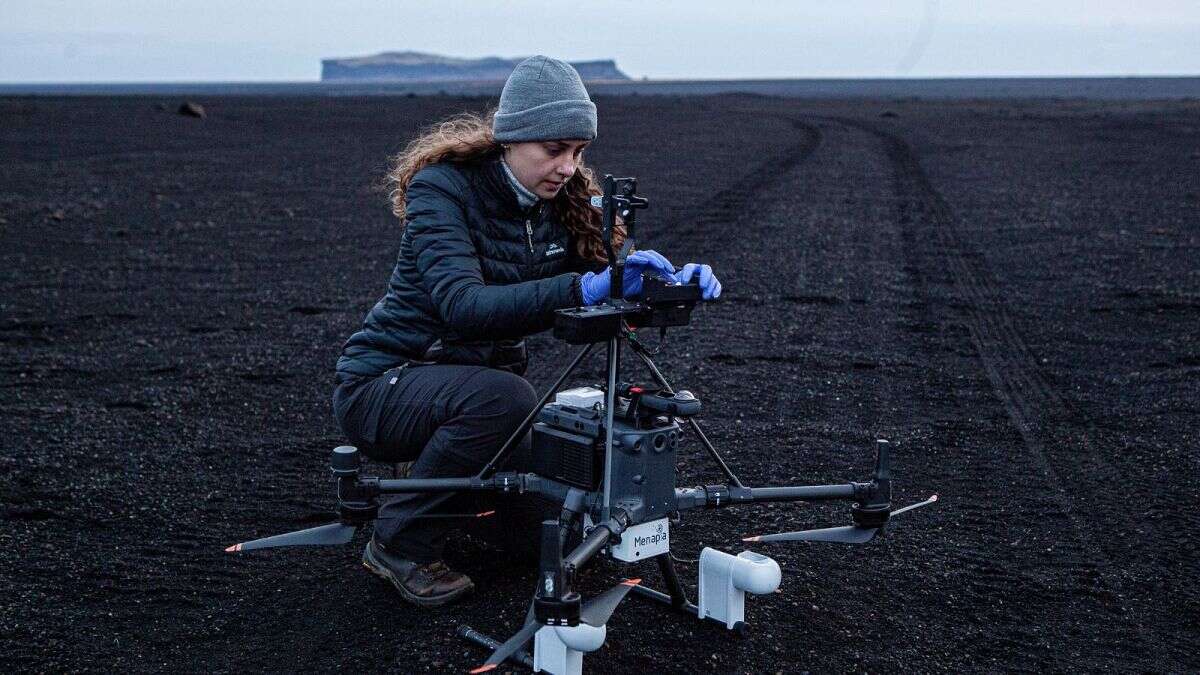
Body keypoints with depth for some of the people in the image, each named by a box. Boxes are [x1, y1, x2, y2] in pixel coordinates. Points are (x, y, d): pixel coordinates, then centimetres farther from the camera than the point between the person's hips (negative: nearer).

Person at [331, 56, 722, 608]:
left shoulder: (562, 201, -1)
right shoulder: (443, 186, -21)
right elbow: (463, 305, -36)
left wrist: (676, 281, -24)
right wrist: (580, 290, -47)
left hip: (479, 384, 7)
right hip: (382, 384, -7)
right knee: (502, 396, -35)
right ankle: (399, 546, -14)